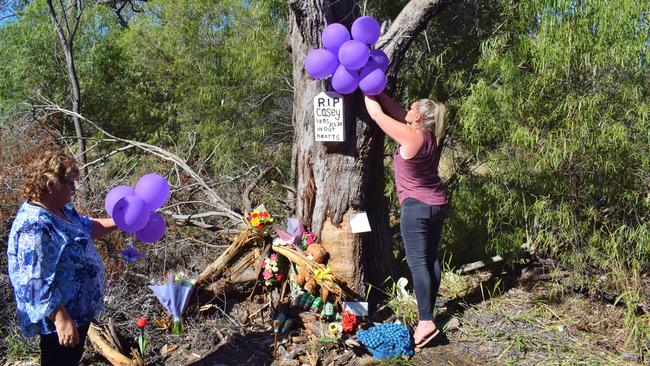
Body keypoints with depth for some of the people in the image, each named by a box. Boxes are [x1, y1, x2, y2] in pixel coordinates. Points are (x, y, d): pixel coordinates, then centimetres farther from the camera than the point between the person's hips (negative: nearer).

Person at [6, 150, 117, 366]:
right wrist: (61, 319, -28)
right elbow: (36, 282, -30)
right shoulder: (34, 227, -29)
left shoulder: (62, 209, 1)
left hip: (78, 309, 10)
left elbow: (87, 227, 20)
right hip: (61, 316, -10)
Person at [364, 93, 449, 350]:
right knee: (431, 258, 11)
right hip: (438, 205, 9)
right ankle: (428, 311, 19)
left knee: (417, 262, -8)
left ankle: (426, 321, -11)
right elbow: (396, 112, 14)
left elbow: (377, 114, -10)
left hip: (416, 207, -9)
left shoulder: (410, 136, -17)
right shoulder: (430, 136, 7)